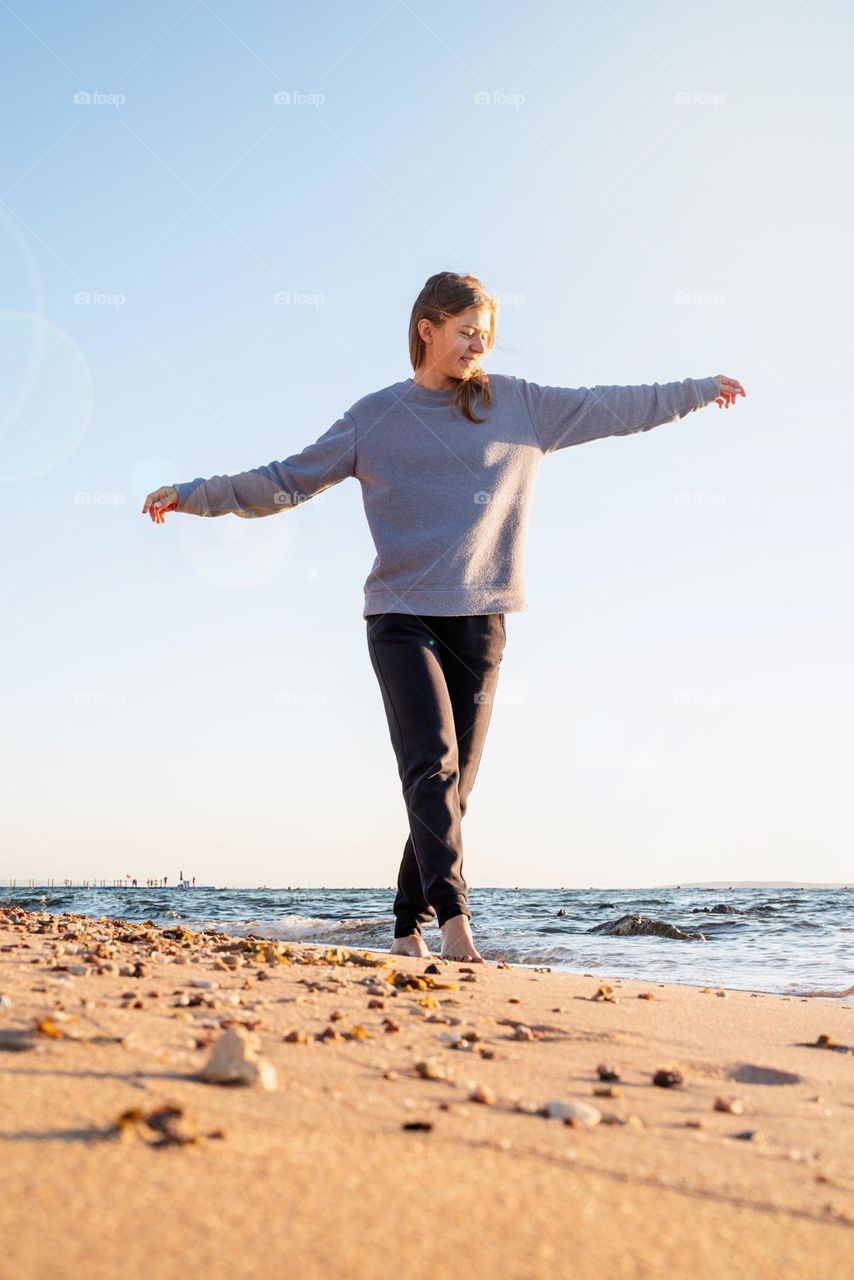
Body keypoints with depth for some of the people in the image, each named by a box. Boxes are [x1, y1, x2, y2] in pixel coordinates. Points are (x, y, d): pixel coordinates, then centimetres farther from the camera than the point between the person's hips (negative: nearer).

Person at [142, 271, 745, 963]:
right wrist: (193, 495, 5)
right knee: (432, 762, -18)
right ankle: (454, 917, -25)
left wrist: (698, 390, 22)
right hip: (402, 615, -2)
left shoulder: (517, 403, 11)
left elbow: (606, 408, 19)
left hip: (480, 620, 2)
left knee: (454, 782, 2)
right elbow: (286, 481, 9)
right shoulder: (375, 416, 7)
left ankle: (409, 930, 12)